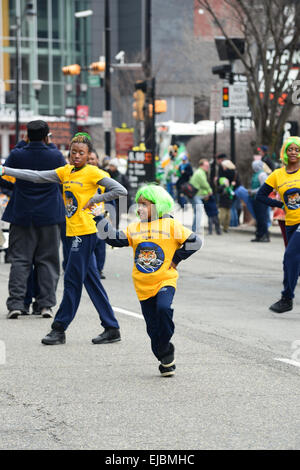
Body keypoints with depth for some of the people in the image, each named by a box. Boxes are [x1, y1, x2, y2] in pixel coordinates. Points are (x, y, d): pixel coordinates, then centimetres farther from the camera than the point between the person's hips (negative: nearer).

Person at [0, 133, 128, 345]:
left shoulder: (93, 172, -7)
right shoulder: (65, 171, 11)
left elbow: (121, 191, -13)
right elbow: (37, 177, 7)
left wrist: (94, 200, -13)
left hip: (85, 233, -8)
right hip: (72, 233, 8)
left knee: (72, 280, -3)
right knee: (92, 281, 9)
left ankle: (59, 329, 2)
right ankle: (112, 328, 13)